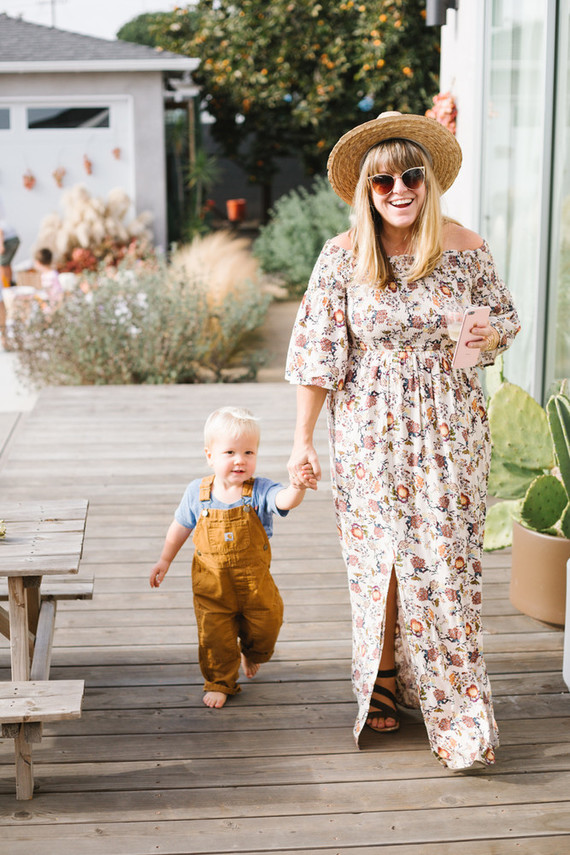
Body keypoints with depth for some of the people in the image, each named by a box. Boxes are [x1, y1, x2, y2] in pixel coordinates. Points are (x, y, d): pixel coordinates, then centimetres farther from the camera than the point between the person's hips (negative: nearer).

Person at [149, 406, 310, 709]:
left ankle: (251, 654, 47)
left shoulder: (260, 491, -15)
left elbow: (285, 501, -36)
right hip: (212, 583, 0)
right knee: (214, 636, 6)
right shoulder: (197, 492, -9)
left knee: (265, 625, 12)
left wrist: (298, 486, -59)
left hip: (254, 579, 0)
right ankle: (220, 682, 30)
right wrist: (165, 561, 13)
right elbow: (181, 527, 7)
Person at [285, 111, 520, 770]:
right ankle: (381, 688, 25)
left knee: (443, 560, -1)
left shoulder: (465, 249, -3)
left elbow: (505, 316, 11)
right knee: (376, 557, 6)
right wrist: (302, 439, -5)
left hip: (448, 425, 0)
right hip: (370, 427, 0)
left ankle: (455, 710, 12)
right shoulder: (343, 256, -5)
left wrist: (489, 336, -13)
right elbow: (317, 350, -3)